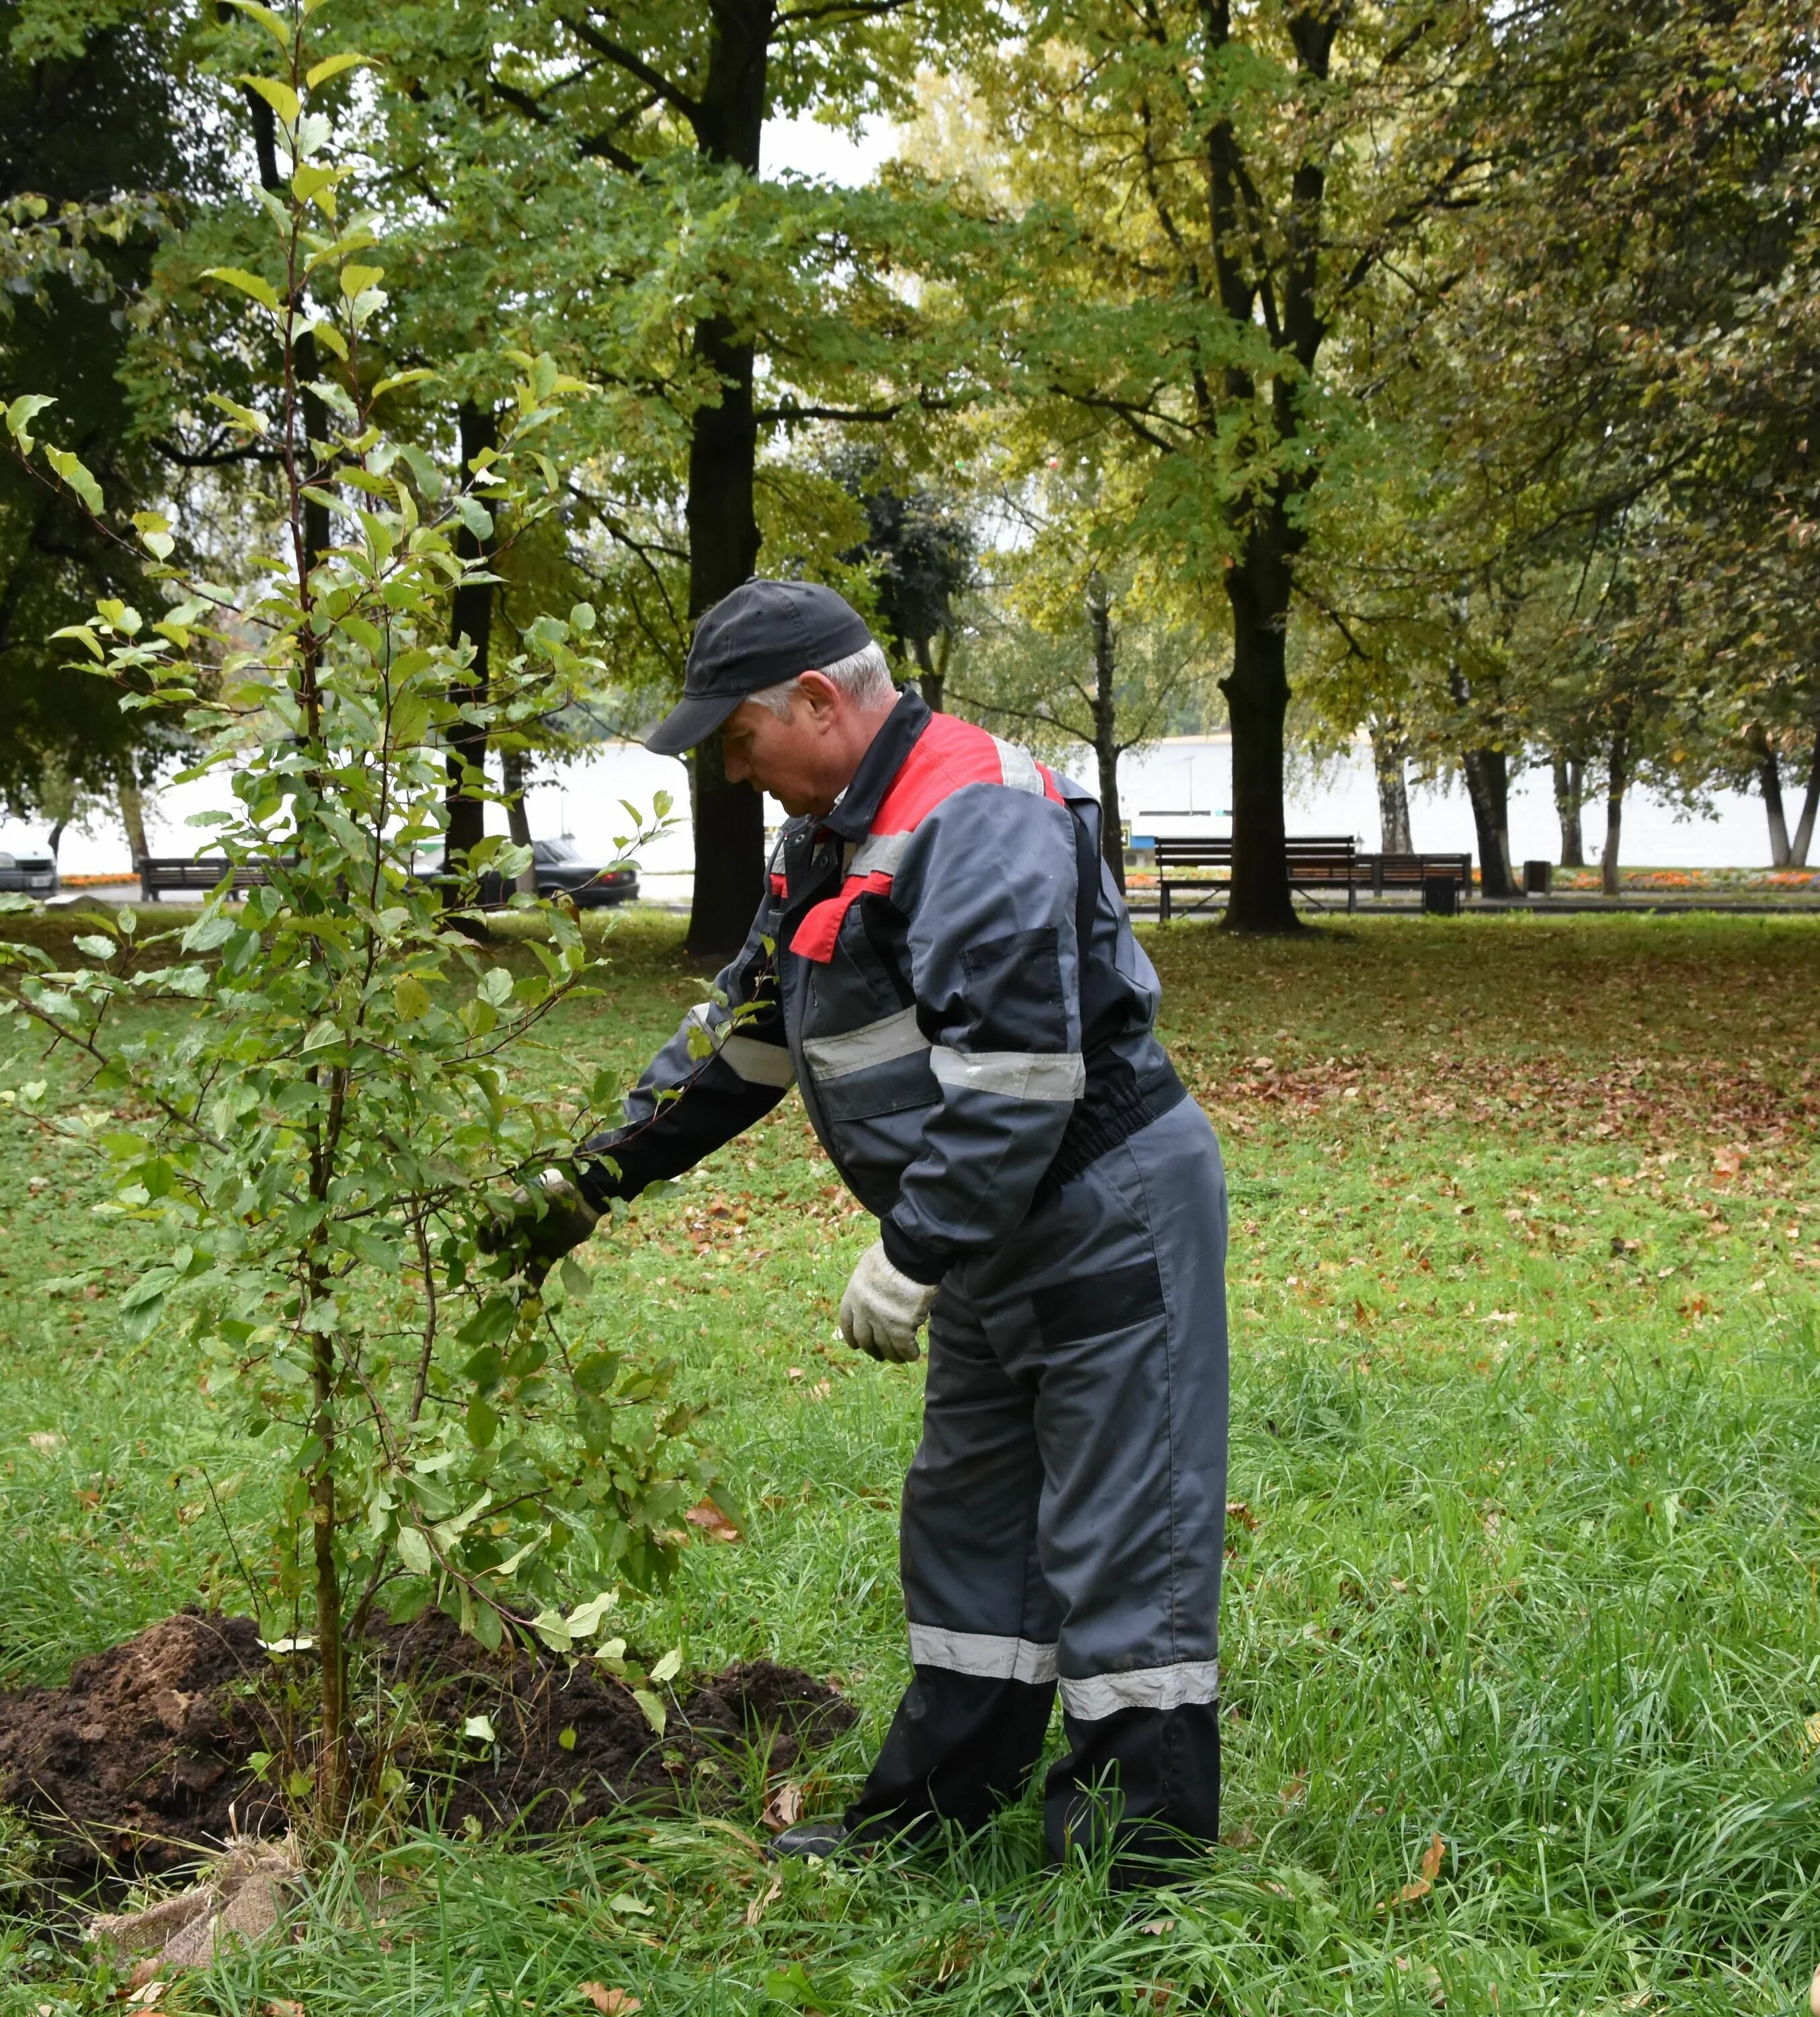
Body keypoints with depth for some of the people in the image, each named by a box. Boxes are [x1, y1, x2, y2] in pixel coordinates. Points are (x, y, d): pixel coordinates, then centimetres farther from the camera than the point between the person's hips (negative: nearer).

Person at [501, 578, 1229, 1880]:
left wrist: (916, 1254, -25)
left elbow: (1016, 1069, -28)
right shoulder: (836, 834, 12)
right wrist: (597, 1178, 19)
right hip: (999, 1239, 11)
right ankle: (933, 1810, 30)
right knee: (968, 1518, 18)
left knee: (1116, 1542, -3)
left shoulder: (975, 819, -21)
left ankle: (1136, 1872, 6)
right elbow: (742, 1034, 20)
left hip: (1106, 1221, -11)